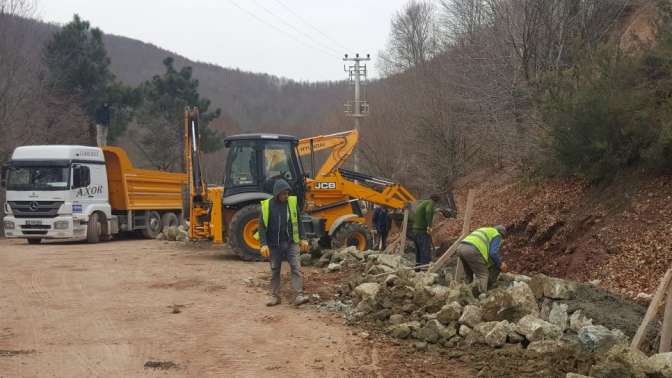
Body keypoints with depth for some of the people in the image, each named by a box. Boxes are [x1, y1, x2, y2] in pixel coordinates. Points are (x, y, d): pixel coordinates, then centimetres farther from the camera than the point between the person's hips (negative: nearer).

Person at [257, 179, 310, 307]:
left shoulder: (292, 202, -2)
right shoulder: (267, 205, -7)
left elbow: (298, 222, 7)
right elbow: (262, 226, -5)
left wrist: (303, 239, 4)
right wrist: (263, 244, -12)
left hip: (291, 243, 1)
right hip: (274, 245, -1)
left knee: (296, 268, -8)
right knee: (275, 271, 9)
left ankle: (299, 296, -11)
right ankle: (275, 296, 18)